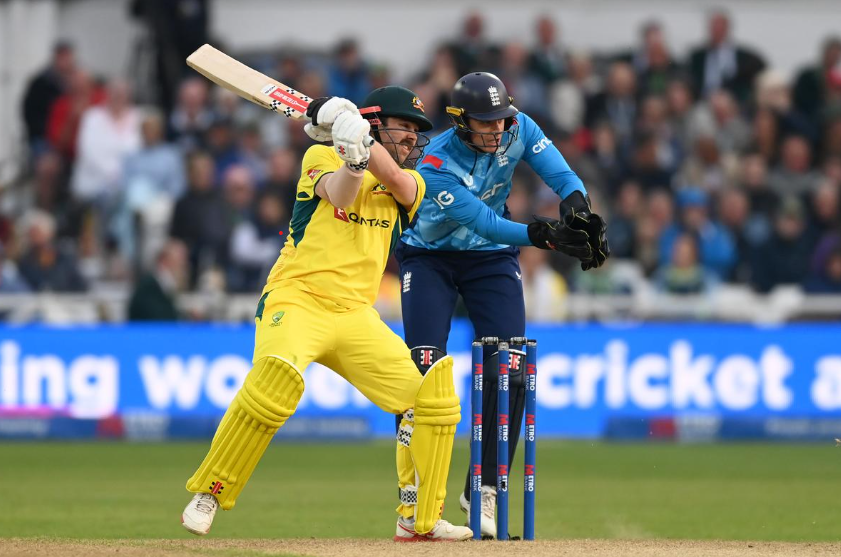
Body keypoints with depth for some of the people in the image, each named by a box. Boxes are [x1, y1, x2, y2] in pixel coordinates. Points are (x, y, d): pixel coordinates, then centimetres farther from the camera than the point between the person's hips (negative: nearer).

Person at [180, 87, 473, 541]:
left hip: (356, 316, 5)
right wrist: (352, 157, -37)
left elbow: (398, 182, -11)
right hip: (296, 299, -5)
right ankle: (206, 496, -20)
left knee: (431, 391, -5)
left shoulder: (409, 182, 14)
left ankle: (419, 520, 10)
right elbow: (339, 195, -17)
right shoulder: (321, 157, 5)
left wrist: (361, 141, -22)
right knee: (277, 376, -33)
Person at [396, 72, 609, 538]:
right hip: (431, 258, -4)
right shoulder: (436, 166, -30)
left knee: (509, 373, -8)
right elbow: (485, 222, -37)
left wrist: (578, 212, -39)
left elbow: (562, 177, -17)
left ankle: (483, 490, 1)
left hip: (492, 259, 4)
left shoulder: (517, 130, -17)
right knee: (425, 368, -15)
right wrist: (544, 236, -50)